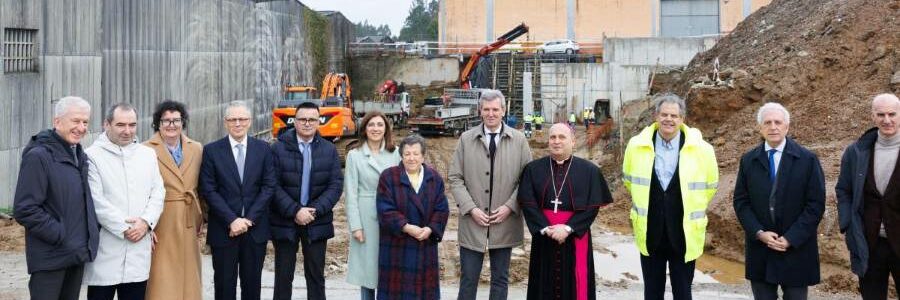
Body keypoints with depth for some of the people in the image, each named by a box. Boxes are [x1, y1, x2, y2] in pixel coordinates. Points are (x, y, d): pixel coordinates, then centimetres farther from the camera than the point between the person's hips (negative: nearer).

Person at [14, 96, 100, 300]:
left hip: (78, 253, 7)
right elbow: (24, 210, -17)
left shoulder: (80, 156, 13)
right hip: (50, 257, -7)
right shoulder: (38, 156, -12)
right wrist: (60, 236, -17)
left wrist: (93, 230, 10)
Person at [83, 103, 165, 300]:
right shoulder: (92, 155, -5)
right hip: (105, 251, -4)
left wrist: (146, 222, -8)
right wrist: (124, 228, -12)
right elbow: (96, 201, -11)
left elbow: (158, 193, 8)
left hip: (139, 249, 4)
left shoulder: (148, 154, 12)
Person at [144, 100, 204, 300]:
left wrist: (199, 219, 11)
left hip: (188, 226, 5)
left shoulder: (197, 149, 8)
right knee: (161, 284, 0)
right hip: (160, 227, -4)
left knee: (188, 279, 11)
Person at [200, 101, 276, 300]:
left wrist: (249, 219, -10)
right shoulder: (211, 151, -1)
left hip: (255, 228, 1)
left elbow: (269, 186, -1)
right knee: (224, 283, 7)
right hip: (223, 229, -1)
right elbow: (208, 190, -5)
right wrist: (231, 220, -13)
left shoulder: (263, 149, 3)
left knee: (252, 282, 10)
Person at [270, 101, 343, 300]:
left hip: (317, 223, 2)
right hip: (285, 222, -2)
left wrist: (314, 210, -13)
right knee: (283, 276, 6)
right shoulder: (278, 148, -4)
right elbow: (274, 186, -8)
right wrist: (295, 211, -17)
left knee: (316, 276, 9)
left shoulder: (329, 150, 3)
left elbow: (335, 185, -2)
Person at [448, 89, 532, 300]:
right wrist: (471, 208, -9)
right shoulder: (466, 139, 2)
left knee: (500, 279, 11)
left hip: (505, 222, 1)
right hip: (472, 222, 0)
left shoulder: (519, 140, 2)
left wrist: (510, 206, -9)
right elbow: (455, 178, 1)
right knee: (468, 279, 4)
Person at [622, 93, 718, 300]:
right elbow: (628, 179, 15)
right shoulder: (637, 146, -3)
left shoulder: (701, 149, -8)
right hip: (650, 233, 1)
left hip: (685, 234, -1)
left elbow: (710, 186, 8)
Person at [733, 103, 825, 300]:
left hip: (796, 249, -2)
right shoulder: (748, 160, 5)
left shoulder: (807, 159, -2)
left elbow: (816, 204, -6)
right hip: (759, 249, 2)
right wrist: (759, 233, -10)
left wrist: (791, 238, -12)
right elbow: (741, 202, 4)